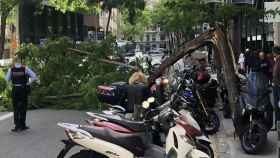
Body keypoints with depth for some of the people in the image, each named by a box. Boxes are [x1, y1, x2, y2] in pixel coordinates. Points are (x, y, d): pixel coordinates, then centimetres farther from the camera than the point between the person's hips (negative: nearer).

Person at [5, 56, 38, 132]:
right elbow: (34, 76, -10)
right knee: (23, 108, 12)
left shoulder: (11, 69, -4)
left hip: (15, 90, 0)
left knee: (16, 108, 10)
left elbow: (7, 79, 5)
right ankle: (22, 125, 18)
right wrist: (28, 83, 0)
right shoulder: (25, 68, -5)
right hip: (23, 89, 0)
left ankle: (17, 126, 5)